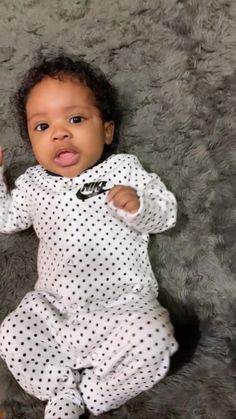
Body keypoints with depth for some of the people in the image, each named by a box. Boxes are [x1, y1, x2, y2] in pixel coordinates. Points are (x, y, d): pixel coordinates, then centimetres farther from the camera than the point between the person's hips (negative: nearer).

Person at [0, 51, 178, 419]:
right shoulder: (33, 184, 7)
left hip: (122, 306, -2)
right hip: (52, 307, 3)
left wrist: (138, 207, -27)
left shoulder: (124, 169, -3)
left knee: (153, 341, -23)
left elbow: (166, 213, -5)